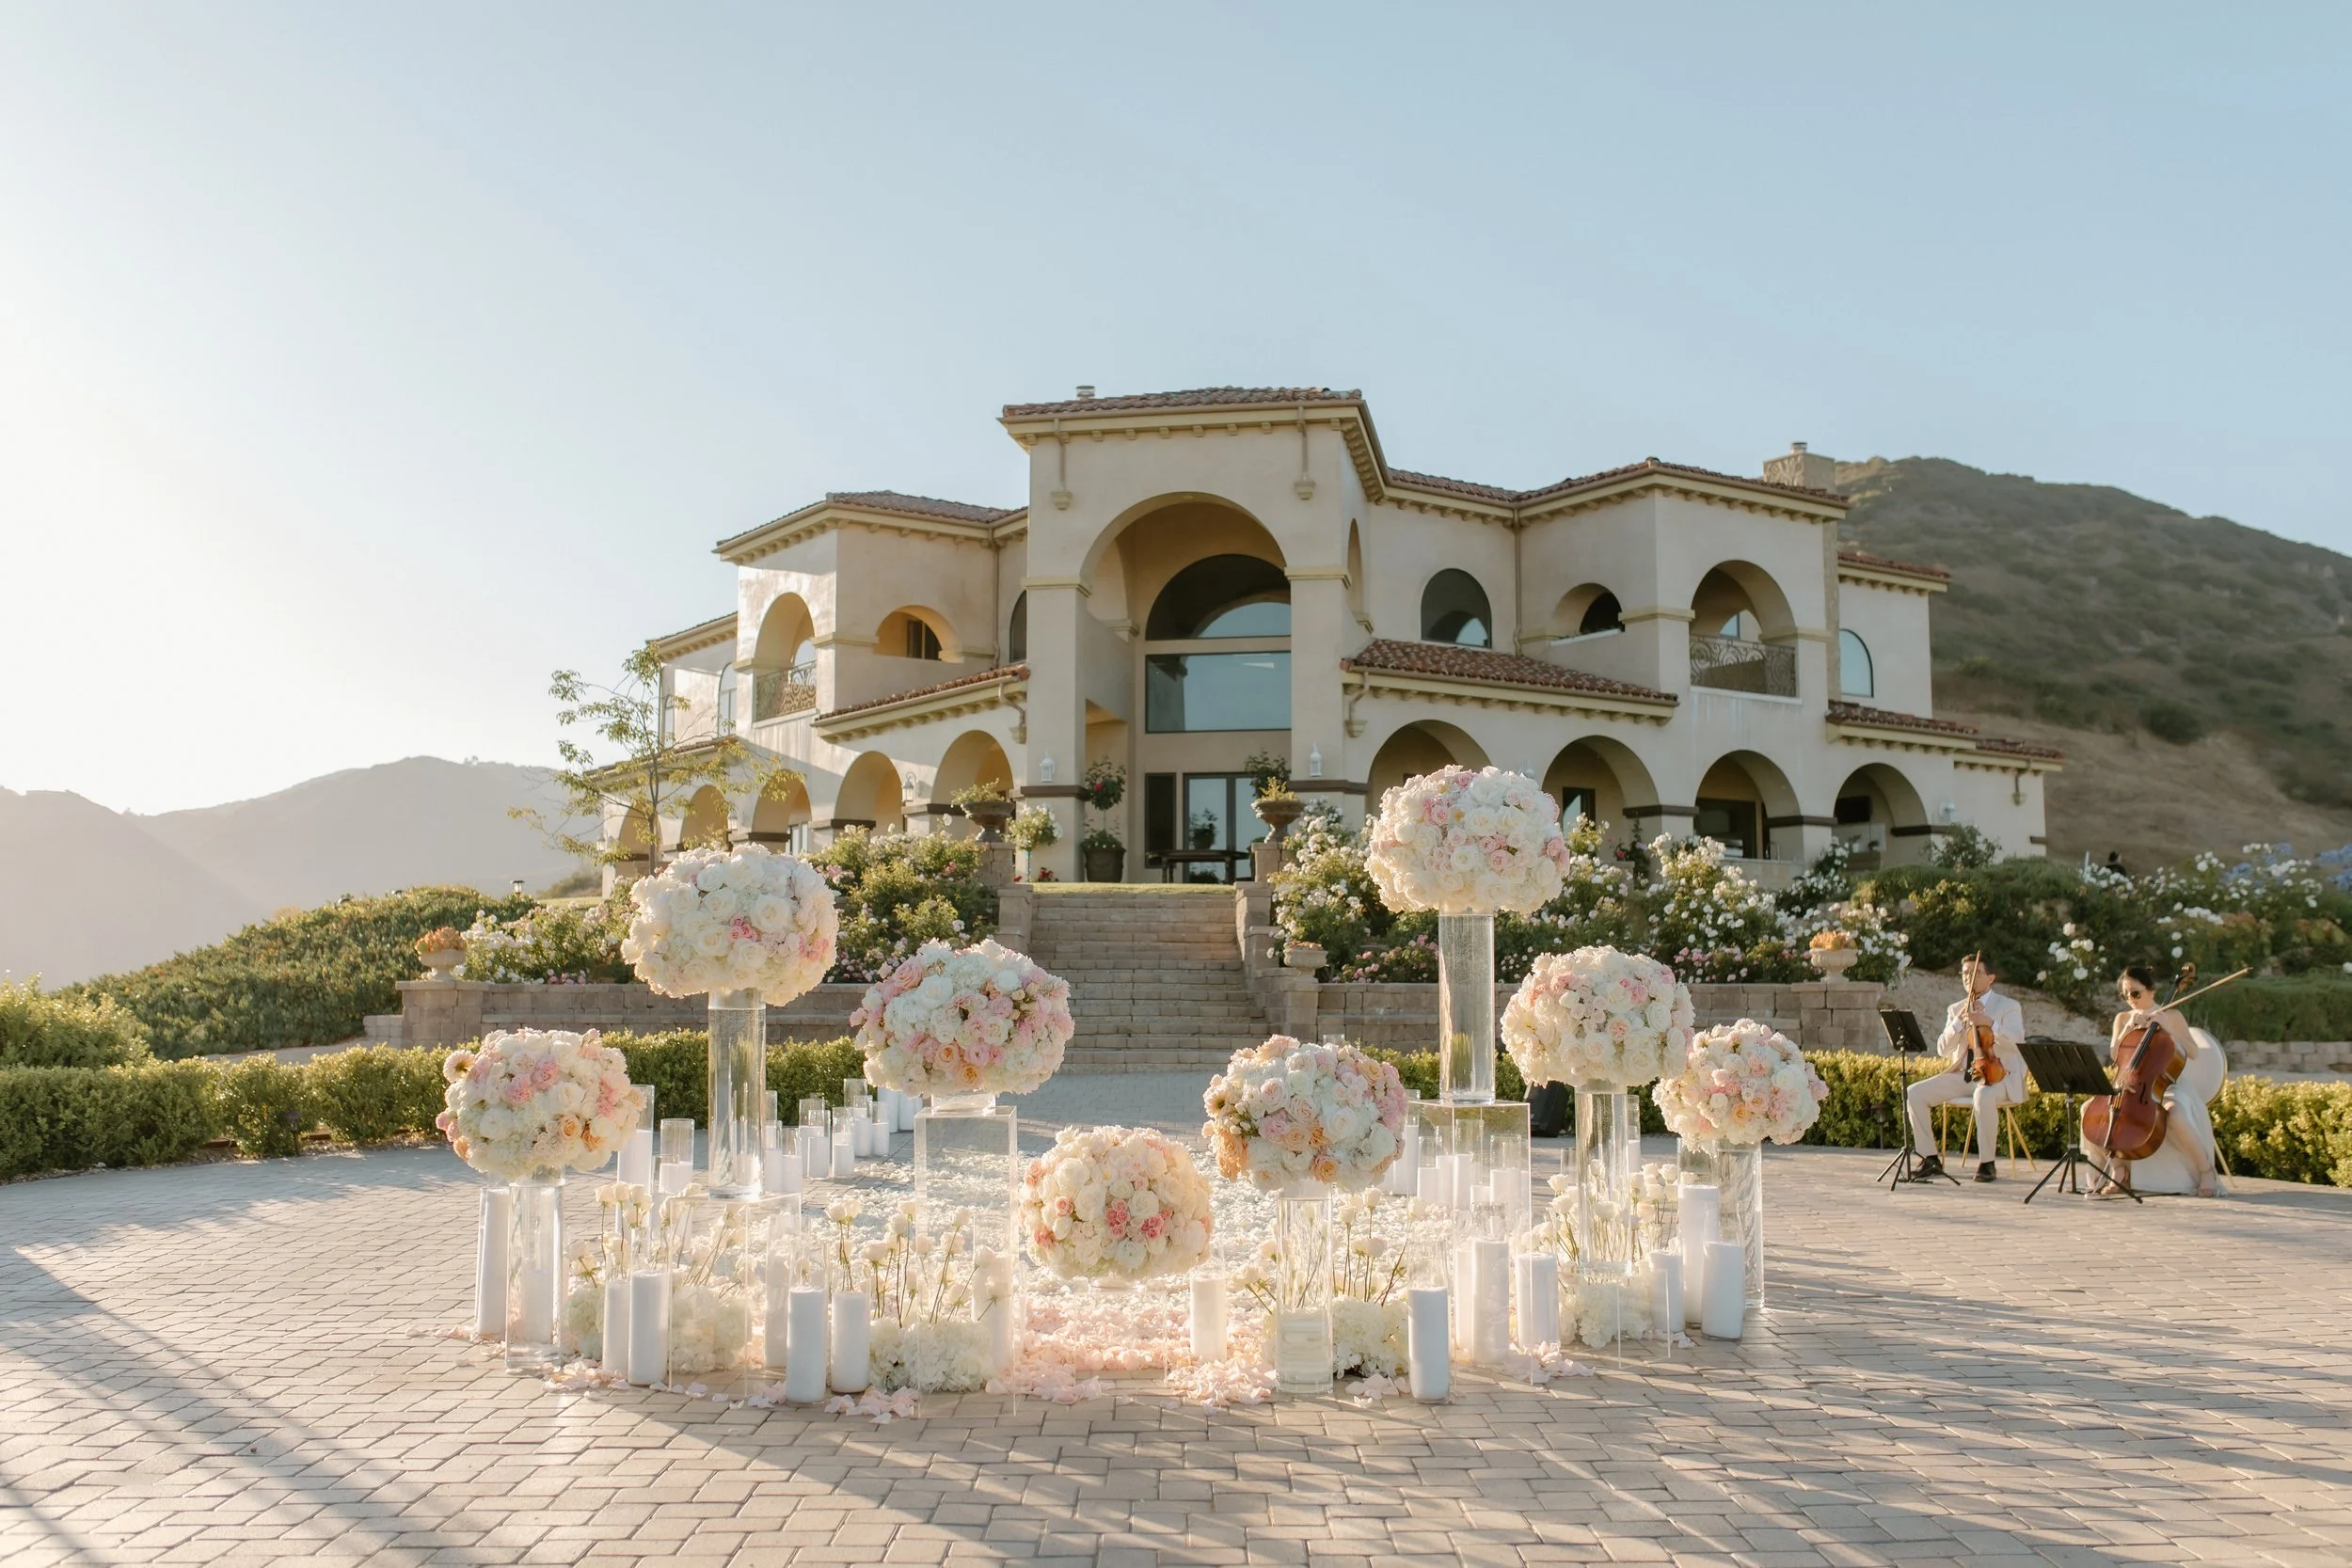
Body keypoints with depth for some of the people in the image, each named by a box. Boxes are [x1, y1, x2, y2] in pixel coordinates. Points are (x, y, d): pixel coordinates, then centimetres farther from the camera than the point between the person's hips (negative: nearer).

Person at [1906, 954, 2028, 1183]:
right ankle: (1932, 1161, -9)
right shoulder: (1955, 1009, 15)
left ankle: (1987, 1163, -24)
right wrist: (1960, 1020, -11)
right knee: (1913, 1093, -16)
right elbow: (1943, 1048, 3)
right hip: (1961, 1075, 5)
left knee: (1984, 1096, -41)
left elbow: (2016, 1041, -15)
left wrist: (1990, 1022, -28)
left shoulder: (2009, 1006, 3)